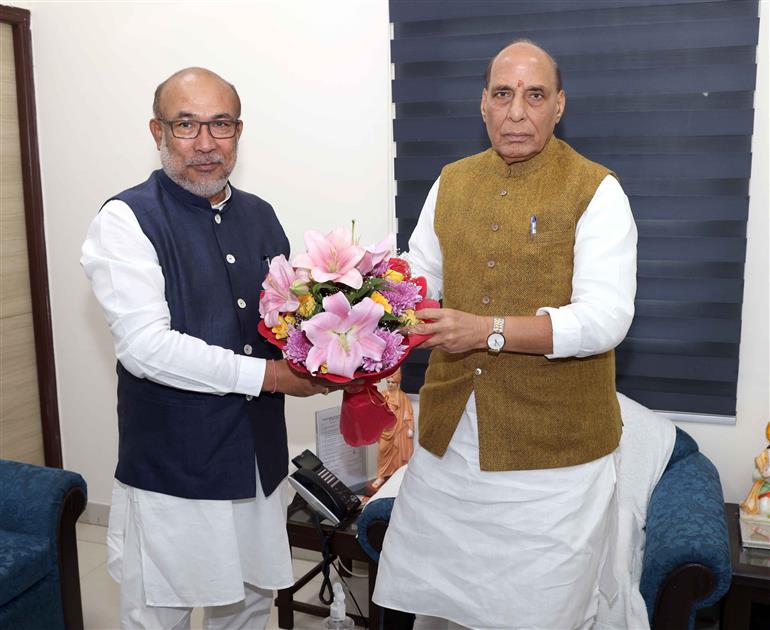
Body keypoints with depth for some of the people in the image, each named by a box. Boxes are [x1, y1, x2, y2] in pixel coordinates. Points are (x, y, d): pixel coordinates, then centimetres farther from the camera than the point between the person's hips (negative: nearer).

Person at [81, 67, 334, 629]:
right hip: (170, 472, -5)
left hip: (261, 461, 6)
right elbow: (145, 346, -20)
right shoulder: (126, 220, -11)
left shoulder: (260, 216, 8)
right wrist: (266, 375, -18)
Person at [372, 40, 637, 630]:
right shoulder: (451, 183, 7)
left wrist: (488, 331, -28)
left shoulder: (595, 191, -10)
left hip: (552, 448, -4)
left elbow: (605, 319, -19)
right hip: (448, 436, 5)